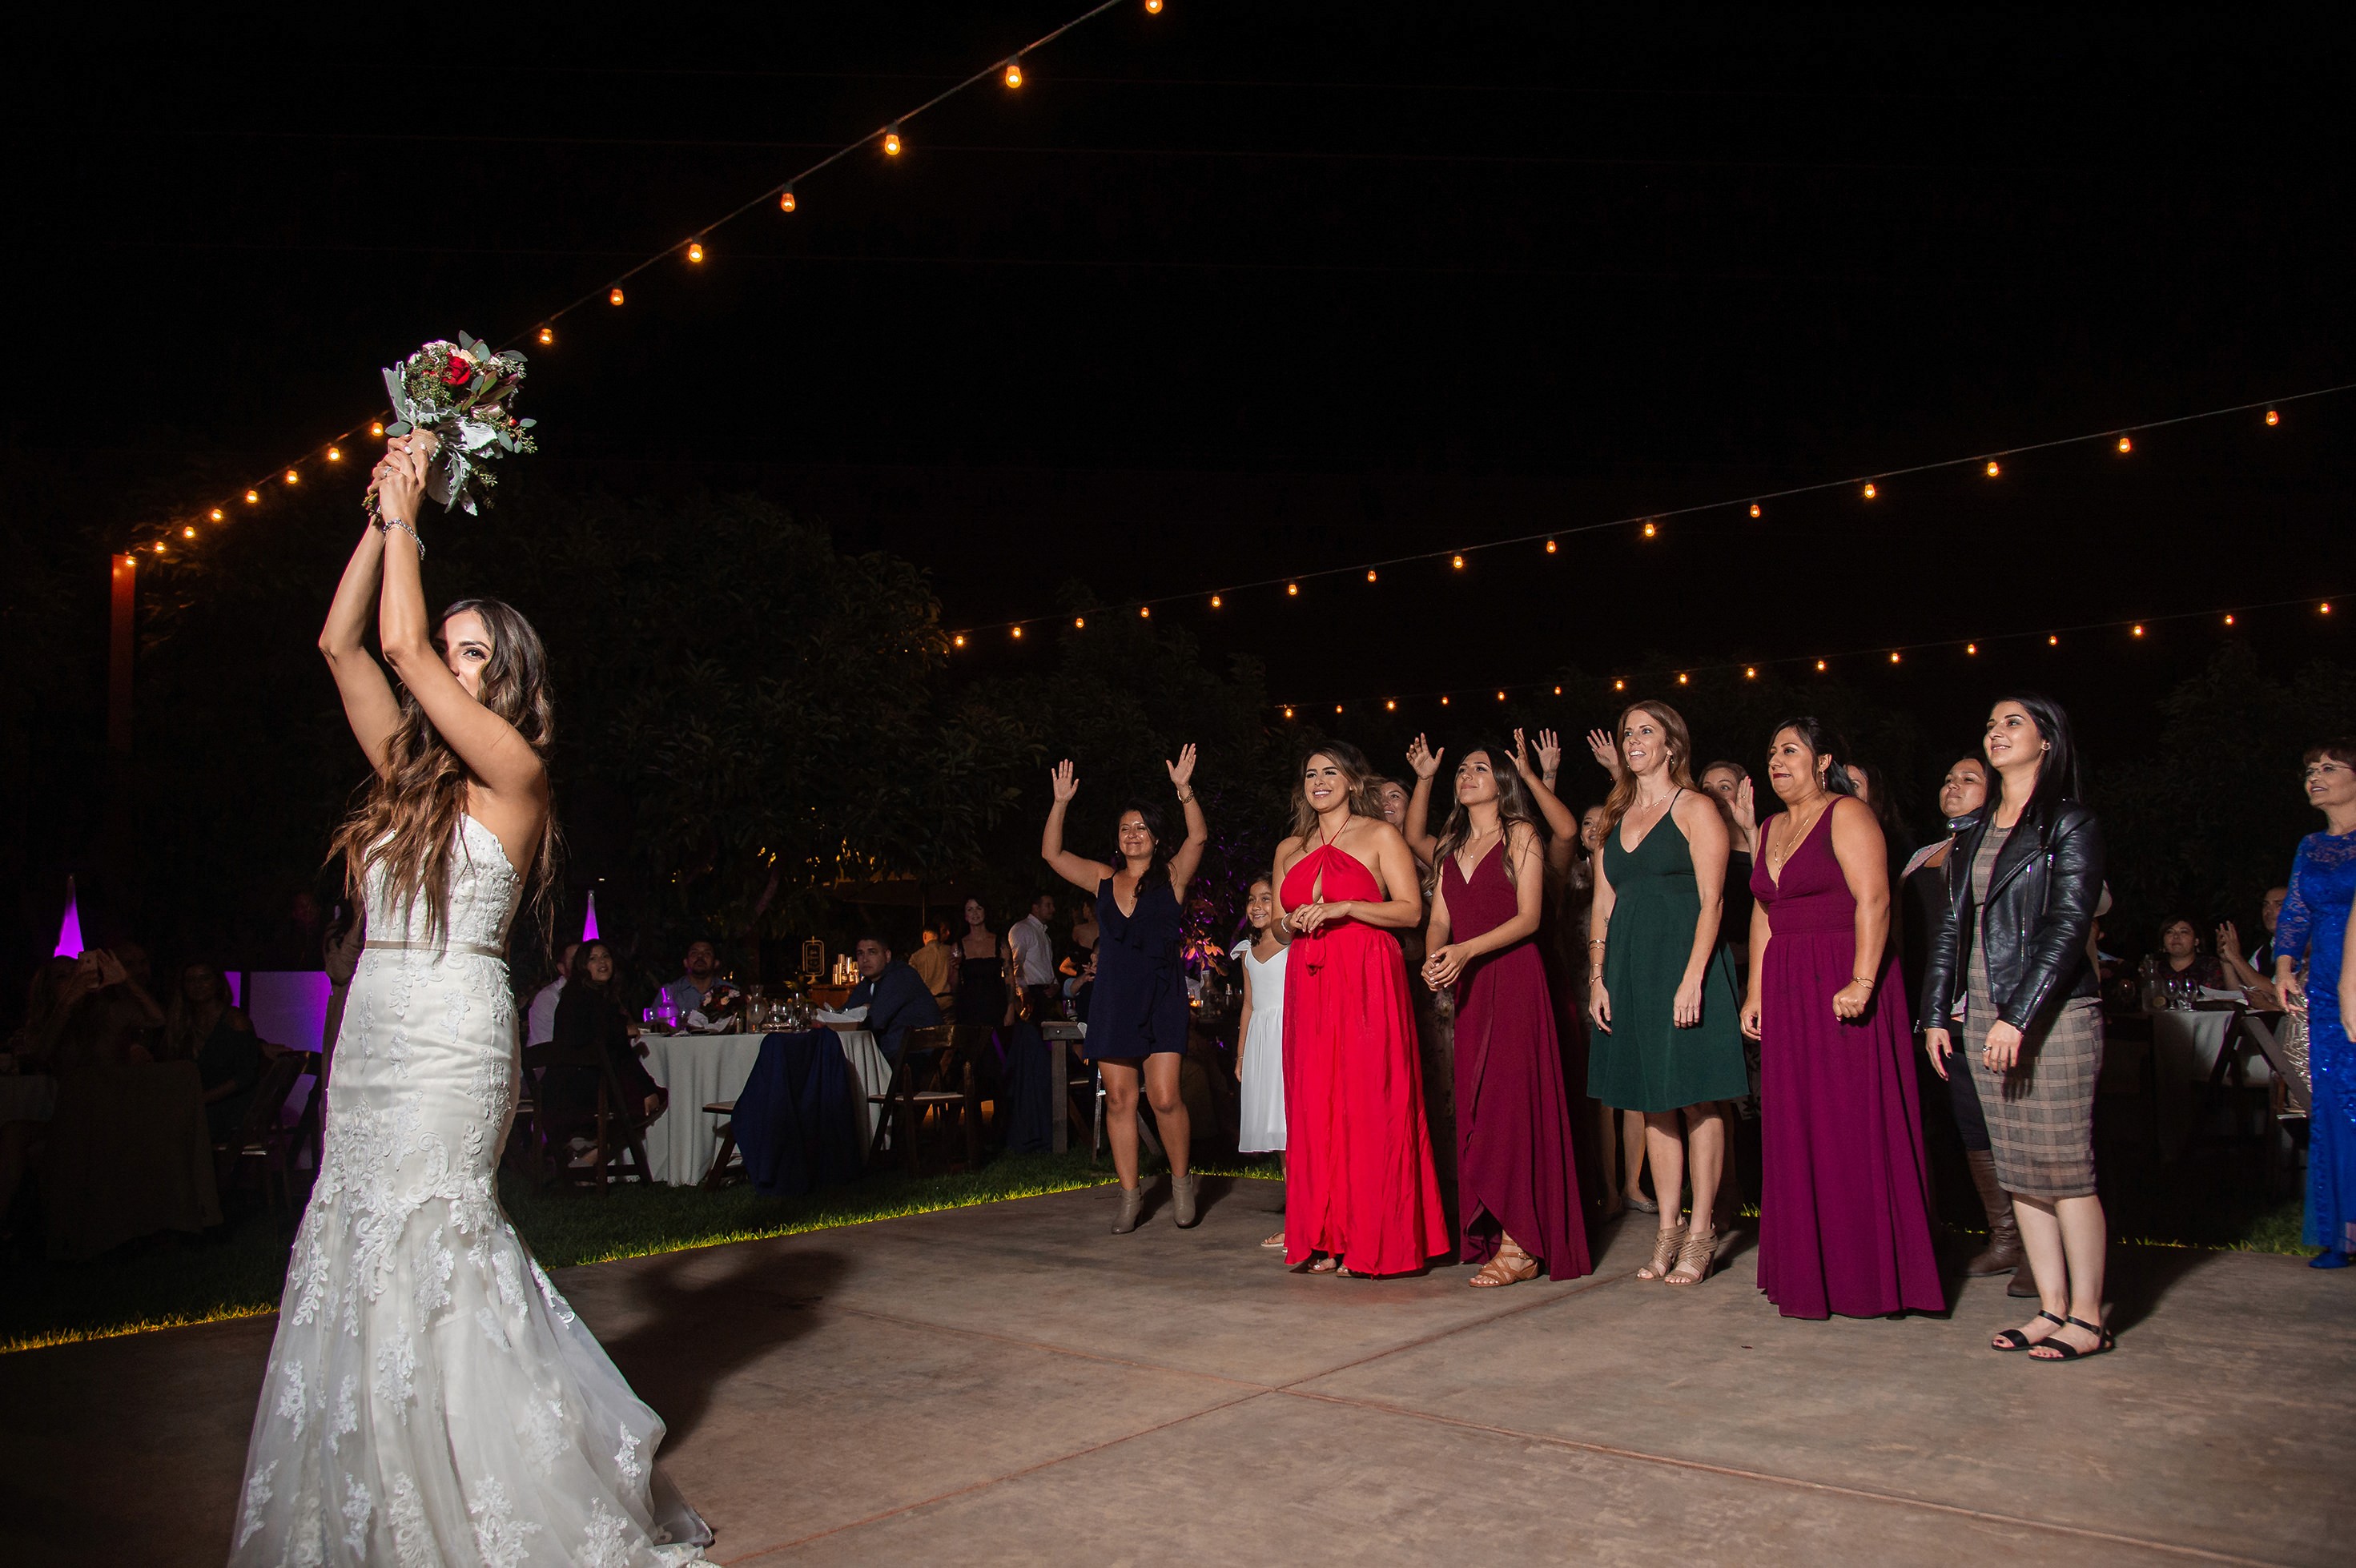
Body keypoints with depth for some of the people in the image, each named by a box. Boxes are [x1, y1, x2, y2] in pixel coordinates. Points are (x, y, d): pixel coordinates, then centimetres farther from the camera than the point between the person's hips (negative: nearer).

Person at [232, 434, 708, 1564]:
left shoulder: (514, 775, -6)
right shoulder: (413, 773, 15)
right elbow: (342, 644, 14)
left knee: (423, 1258, -6)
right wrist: (383, 515, 11)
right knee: (361, 1263, 8)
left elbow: (403, 642, -12)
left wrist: (405, 514, -1)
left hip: (449, 1047, -8)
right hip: (372, 1042, 8)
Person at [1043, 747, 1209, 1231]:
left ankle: (1181, 1179, 12)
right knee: (1119, 1099, 4)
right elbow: (1051, 853, 9)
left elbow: (1198, 838, -12)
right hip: (1113, 1000, 3)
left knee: (1165, 1097, -11)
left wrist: (1184, 790, -21)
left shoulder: (1171, 876, 4)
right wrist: (1061, 803, 0)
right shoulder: (1104, 880, 12)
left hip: (1162, 1000, -3)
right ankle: (1130, 1196, 14)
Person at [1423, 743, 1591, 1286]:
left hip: (1514, 978, -6)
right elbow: (1439, 920, 14)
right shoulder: (1451, 846, 19)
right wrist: (1434, 959, -8)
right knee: (1475, 1103, 3)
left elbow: (1529, 917, -8)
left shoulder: (1520, 835, 1)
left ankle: (1520, 1244, -10)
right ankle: (1489, 1234, 7)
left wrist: (1466, 950, -18)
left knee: (1510, 1098, -11)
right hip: (1467, 987, 6)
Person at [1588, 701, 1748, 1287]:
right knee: (1654, 1105, 9)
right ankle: (1668, 1230, 17)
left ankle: (1701, 1233, 7)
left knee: (1697, 1101, -1)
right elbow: (1603, 905, 14)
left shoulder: (1695, 809, -2)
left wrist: (1692, 977, -19)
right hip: (1628, 967, 6)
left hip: (1682, 962, -6)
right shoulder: (1616, 818, 16)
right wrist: (1598, 977, 3)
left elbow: (1711, 901, -10)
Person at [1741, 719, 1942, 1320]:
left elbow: (1874, 899, -16)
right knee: (1795, 1129, 8)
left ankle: (1863, 1273, 4)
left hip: (1843, 985, -7)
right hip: (1788, 993, 8)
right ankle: (1809, 1271, 16)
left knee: (1852, 1124, -4)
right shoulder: (1771, 829, 18)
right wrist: (1756, 992, 12)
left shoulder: (1847, 815, -5)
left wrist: (1862, 981, -25)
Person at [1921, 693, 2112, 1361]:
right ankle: (2051, 1306, 15)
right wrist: (1937, 1013, 9)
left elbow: (2068, 925, -12)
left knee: (2064, 1169, -5)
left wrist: (2019, 1017, -19)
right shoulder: (1973, 834, 17)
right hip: (1985, 1016, 7)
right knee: (2018, 1171, 7)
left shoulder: (2070, 826, -3)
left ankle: (2087, 1318, 4)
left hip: (2052, 1013, -7)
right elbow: (1951, 925, 16)